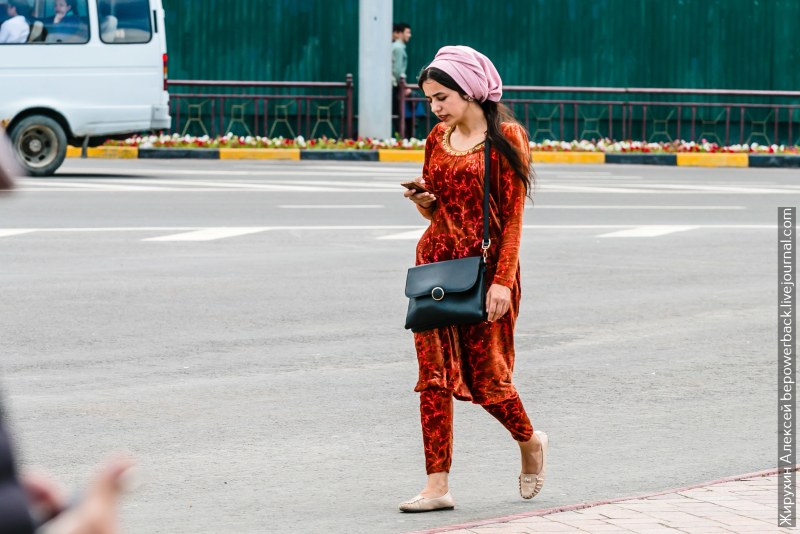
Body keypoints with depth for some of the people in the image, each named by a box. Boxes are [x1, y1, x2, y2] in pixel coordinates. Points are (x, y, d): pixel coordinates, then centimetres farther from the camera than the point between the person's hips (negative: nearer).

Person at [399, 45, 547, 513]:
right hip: (436, 261, 6)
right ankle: (438, 486, 0)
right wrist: (423, 200, -3)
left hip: (486, 266, -5)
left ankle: (531, 443, 27)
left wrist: (502, 280, -17)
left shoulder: (505, 137, -6)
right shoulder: (438, 139, 11)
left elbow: (513, 216, -9)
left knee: (485, 376, -2)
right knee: (434, 374, -1)